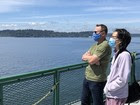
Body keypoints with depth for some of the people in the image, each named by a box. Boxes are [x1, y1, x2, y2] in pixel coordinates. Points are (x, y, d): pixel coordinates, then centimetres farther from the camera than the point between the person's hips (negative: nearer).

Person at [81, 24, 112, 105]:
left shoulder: (105, 45, -18)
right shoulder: (95, 45, 12)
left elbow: (91, 60, -23)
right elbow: (83, 57, 7)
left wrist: (87, 56, -2)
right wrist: (91, 57, -14)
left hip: (97, 81, -9)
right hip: (87, 78, 9)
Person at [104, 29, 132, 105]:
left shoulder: (124, 55, -22)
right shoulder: (117, 54, 6)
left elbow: (122, 80, -23)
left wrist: (108, 88, -14)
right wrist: (108, 84, 6)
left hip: (117, 97, -8)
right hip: (111, 94, 8)